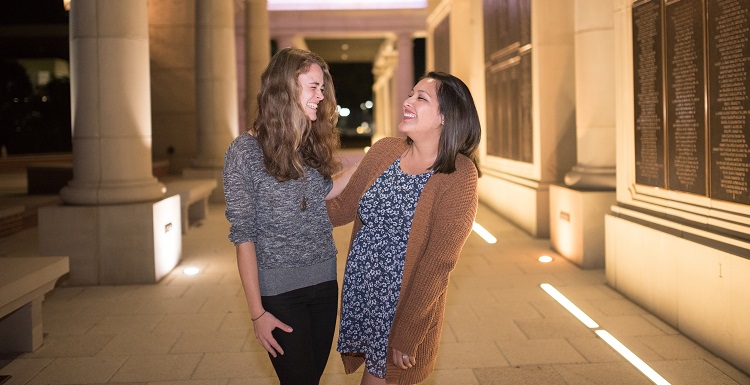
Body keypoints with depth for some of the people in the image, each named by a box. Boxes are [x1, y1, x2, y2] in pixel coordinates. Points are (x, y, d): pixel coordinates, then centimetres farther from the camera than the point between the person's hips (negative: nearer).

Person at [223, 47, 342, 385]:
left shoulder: (316, 145, 6)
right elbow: (243, 234, -10)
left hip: (325, 282, 5)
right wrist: (257, 313, -12)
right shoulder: (245, 151, -10)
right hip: (280, 290, -5)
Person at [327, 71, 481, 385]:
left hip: (406, 305, -5)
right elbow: (344, 206, 11)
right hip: (359, 292, 5)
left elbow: (439, 262, -18)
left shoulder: (458, 174, -16)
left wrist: (405, 337, -17)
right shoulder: (383, 151, 0)